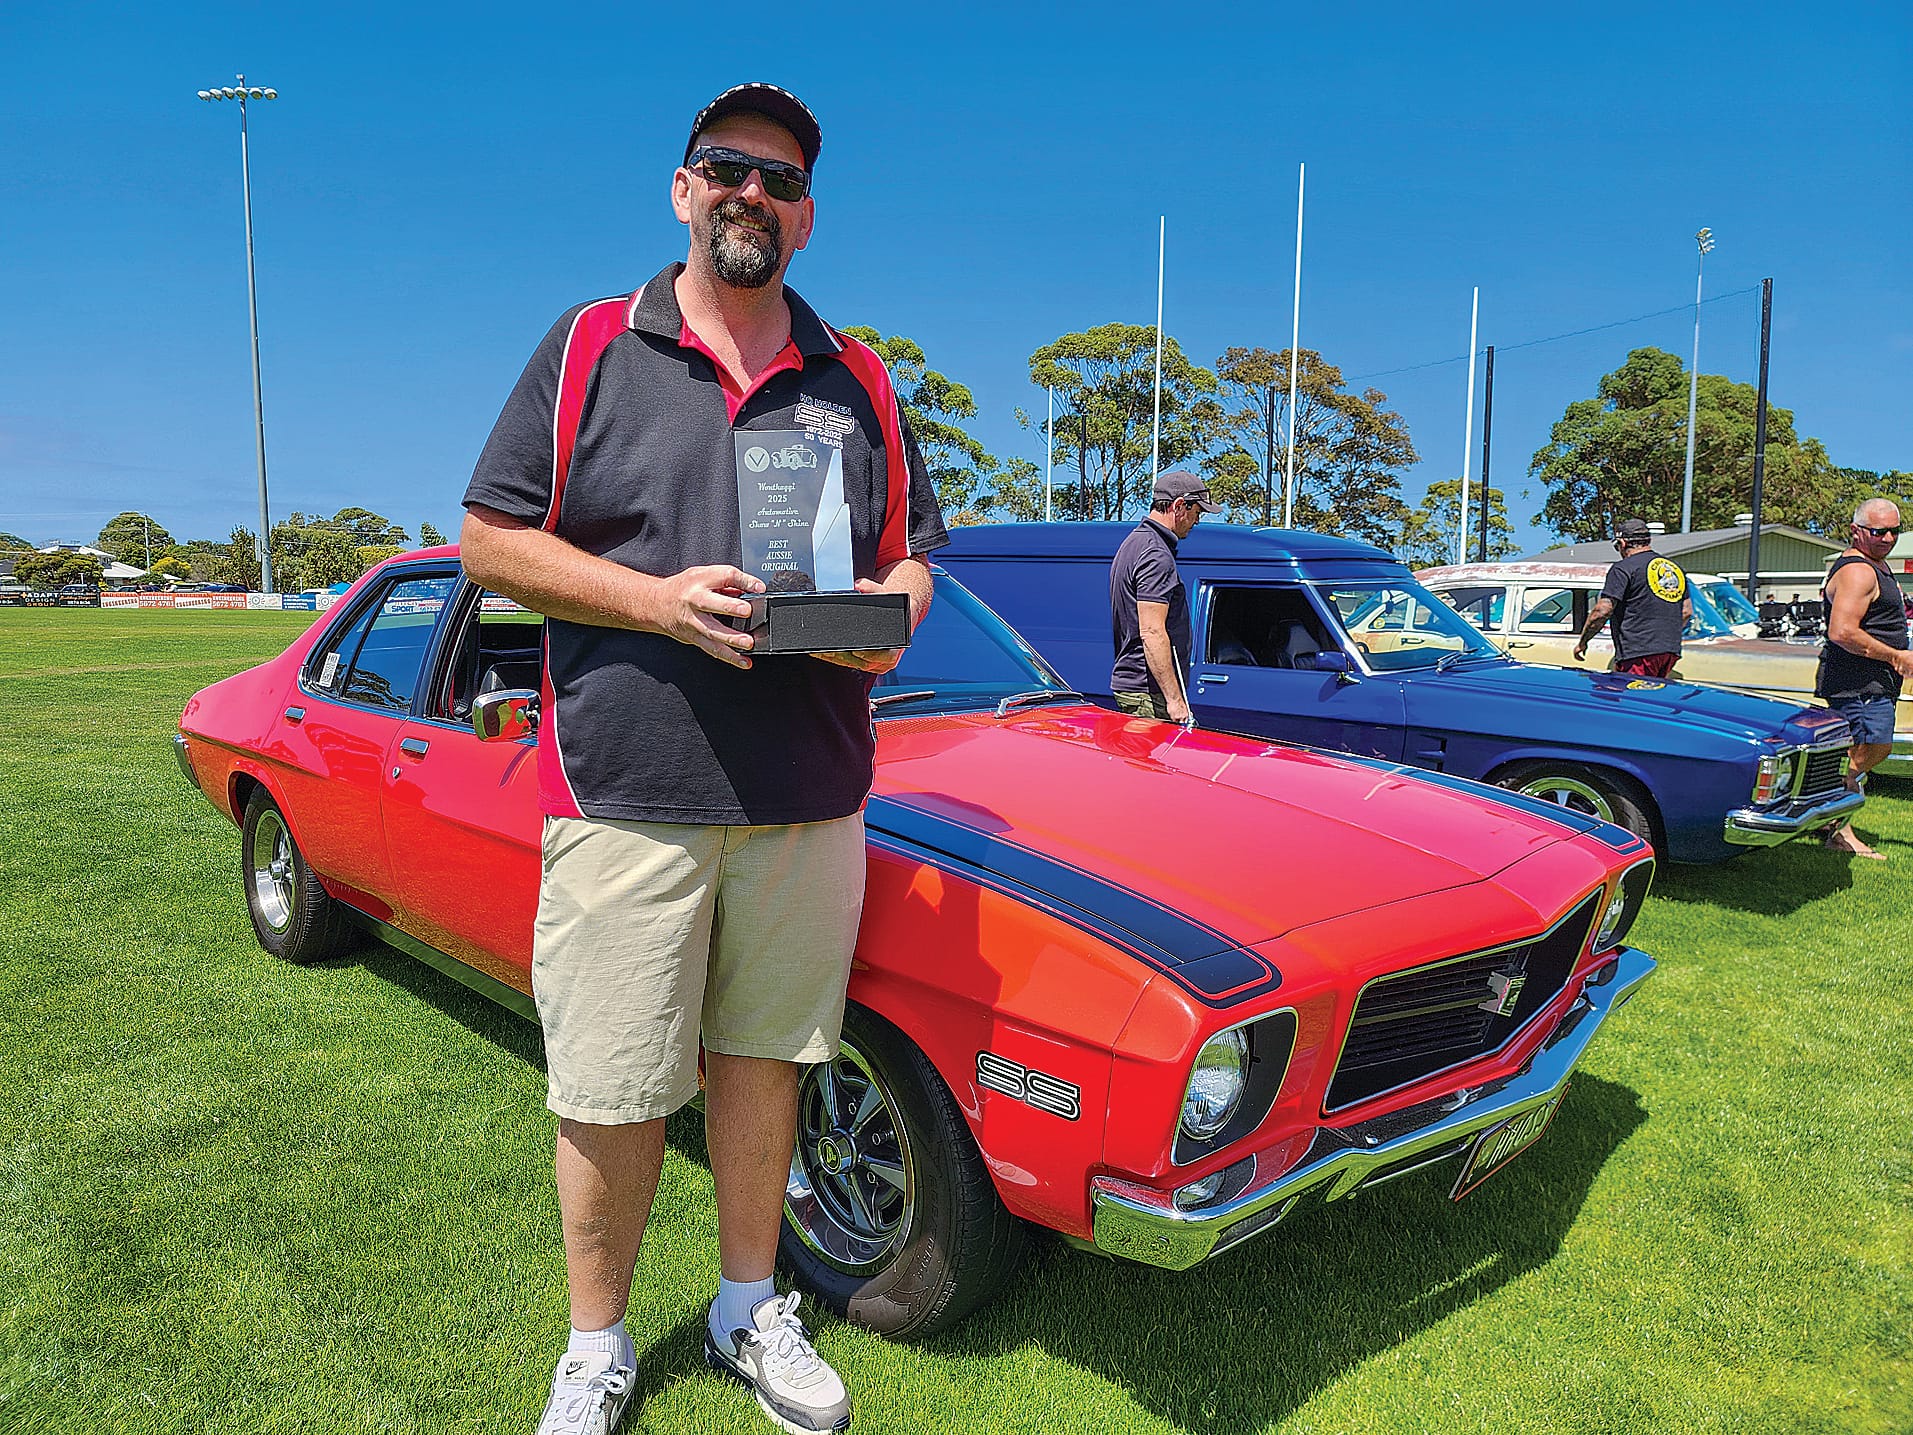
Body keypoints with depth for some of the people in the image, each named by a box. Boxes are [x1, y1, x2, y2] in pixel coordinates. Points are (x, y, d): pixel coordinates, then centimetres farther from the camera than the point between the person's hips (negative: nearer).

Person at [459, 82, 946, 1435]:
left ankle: (752, 1308, 35)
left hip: (808, 802, 3)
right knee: (612, 1095, 5)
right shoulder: (588, 349, 5)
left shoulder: (860, 384, 12)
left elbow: (911, 557, 15)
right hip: (624, 799, -2)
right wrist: (655, 598, -14)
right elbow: (490, 541, 2)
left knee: (761, 1055, 15)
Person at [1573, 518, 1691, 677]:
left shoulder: (1624, 568, -5)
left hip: (1638, 653, -8)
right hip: (1671, 651, 8)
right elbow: (1687, 611, 23)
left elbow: (1603, 611, -12)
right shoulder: (1675, 568, 19)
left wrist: (1582, 642, -2)